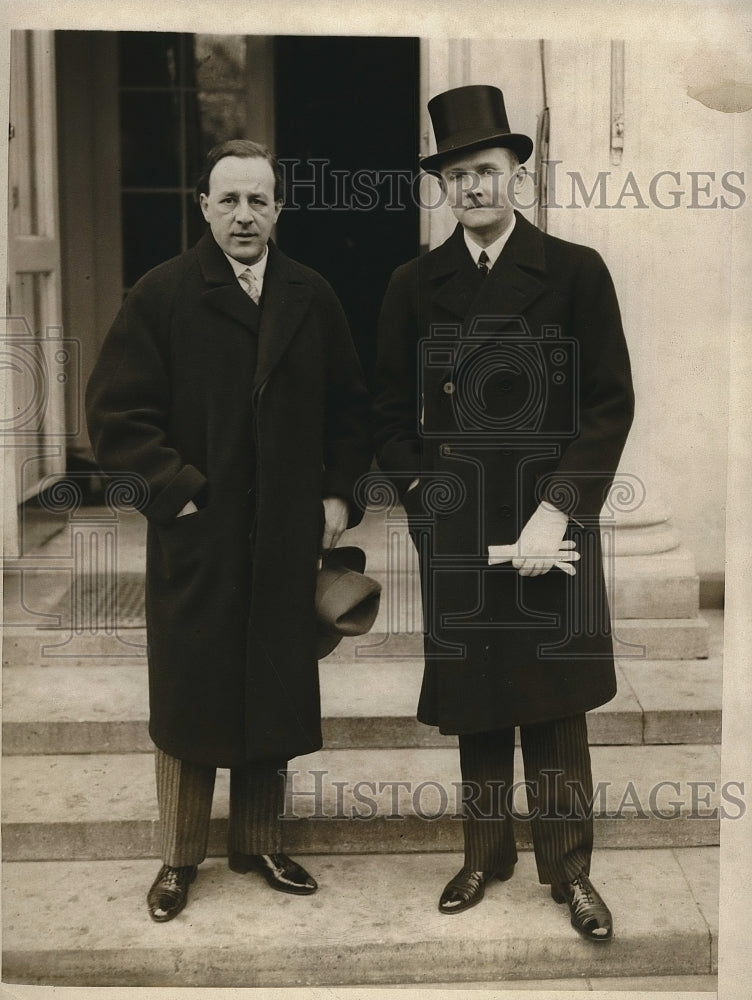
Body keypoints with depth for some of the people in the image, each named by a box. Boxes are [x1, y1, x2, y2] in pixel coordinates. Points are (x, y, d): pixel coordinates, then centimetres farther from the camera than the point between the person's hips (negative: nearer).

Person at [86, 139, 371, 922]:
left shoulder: (312, 297, 5)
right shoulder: (161, 295, -5)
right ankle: (179, 858, 22)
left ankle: (258, 844, 29)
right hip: (194, 535, -3)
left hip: (287, 538, 3)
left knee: (273, 697, 12)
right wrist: (175, 489, -13)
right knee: (188, 701, 8)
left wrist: (338, 492, 3)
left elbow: (350, 408, 12)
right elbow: (115, 411, -8)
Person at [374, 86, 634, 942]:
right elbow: (393, 413, 8)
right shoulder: (413, 285, 6)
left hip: (551, 526, -2)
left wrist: (556, 512, -12)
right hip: (456, 533, 2)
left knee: (554, 704, 7)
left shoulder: (576, 272, -1)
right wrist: (430, 503, -4)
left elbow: (612, 404, -4)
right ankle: (485, 855, 28)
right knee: (473, 707, 11)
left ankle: (568, 868, 21)